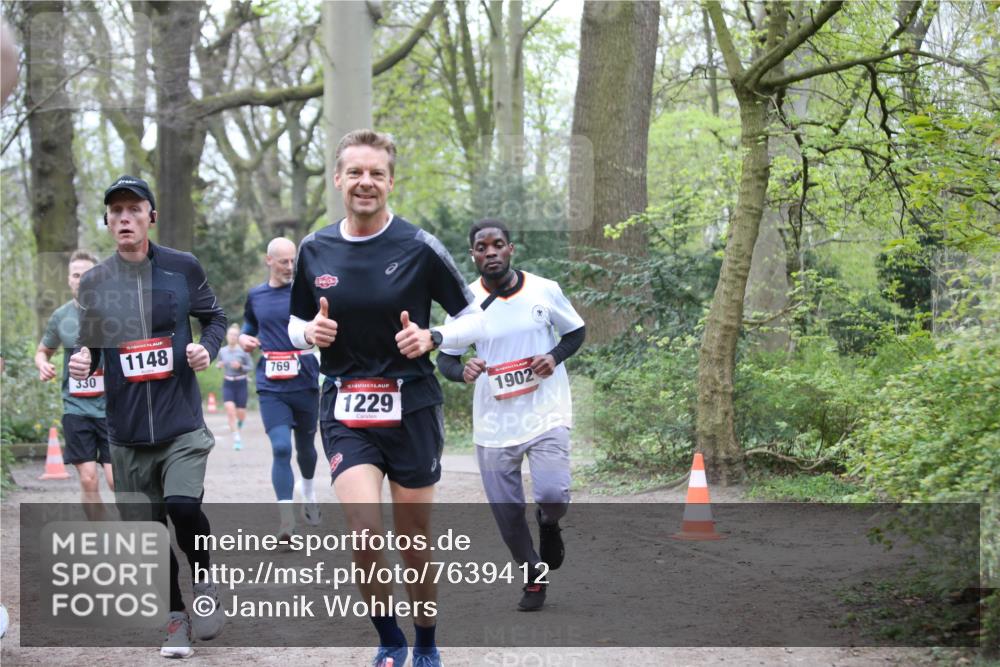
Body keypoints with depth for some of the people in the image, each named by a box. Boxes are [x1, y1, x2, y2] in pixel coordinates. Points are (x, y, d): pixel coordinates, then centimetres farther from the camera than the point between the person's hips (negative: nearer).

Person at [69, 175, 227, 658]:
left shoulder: (183, 268, -1)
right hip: (128, 430, 2)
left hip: (182, 421, -2)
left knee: (183, 504, -21)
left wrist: (207, 348, -8)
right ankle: (176, 619, 24)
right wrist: (82, 362, -10)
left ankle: (204, 579, 9)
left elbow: (214, 317, 12)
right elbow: (88, 346, 12)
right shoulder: (94, 282, 4)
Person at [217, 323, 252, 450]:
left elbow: (251, 367, -4)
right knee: (230, 410, -16)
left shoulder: (243, 351, -9)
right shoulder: (222, 351, 1)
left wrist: (240, 366, -21)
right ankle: (236, 438, -10)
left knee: (241, 413, 6)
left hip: (241, 383, -2)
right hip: (227, 384, 2)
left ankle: (239, 425, 45)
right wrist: (219, 365, -5)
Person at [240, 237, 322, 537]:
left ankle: (309, 494, 46)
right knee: (281, 448, -15)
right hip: (271, 387, 0)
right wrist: (244, 337, 5)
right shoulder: (255, 296, 8)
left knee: (305, 446, 16)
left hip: (305, 384, 0)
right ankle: (286, 518, -14)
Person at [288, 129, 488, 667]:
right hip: (344, 413, 1)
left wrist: (430, 338, -18)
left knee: (415, 541, 7)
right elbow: (296, 324, 16)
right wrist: (311, 332, -7)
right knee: (363, 531, -17)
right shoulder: (314, 250, 3)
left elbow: (474, 320, 1)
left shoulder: (419, 248, -6)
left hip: (411, 407, -1)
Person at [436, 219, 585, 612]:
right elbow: (445, 358, 5)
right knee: (505, 509, 4)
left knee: (553, 493, -19)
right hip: (493, 421, 1)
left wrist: (555, 357, -9)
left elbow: (576, 331, 11)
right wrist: (462, 371, -18)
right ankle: (534, 576, 28)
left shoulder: (545, 290, -3)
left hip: (546, 412, -1)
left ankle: (549, 523, 20)